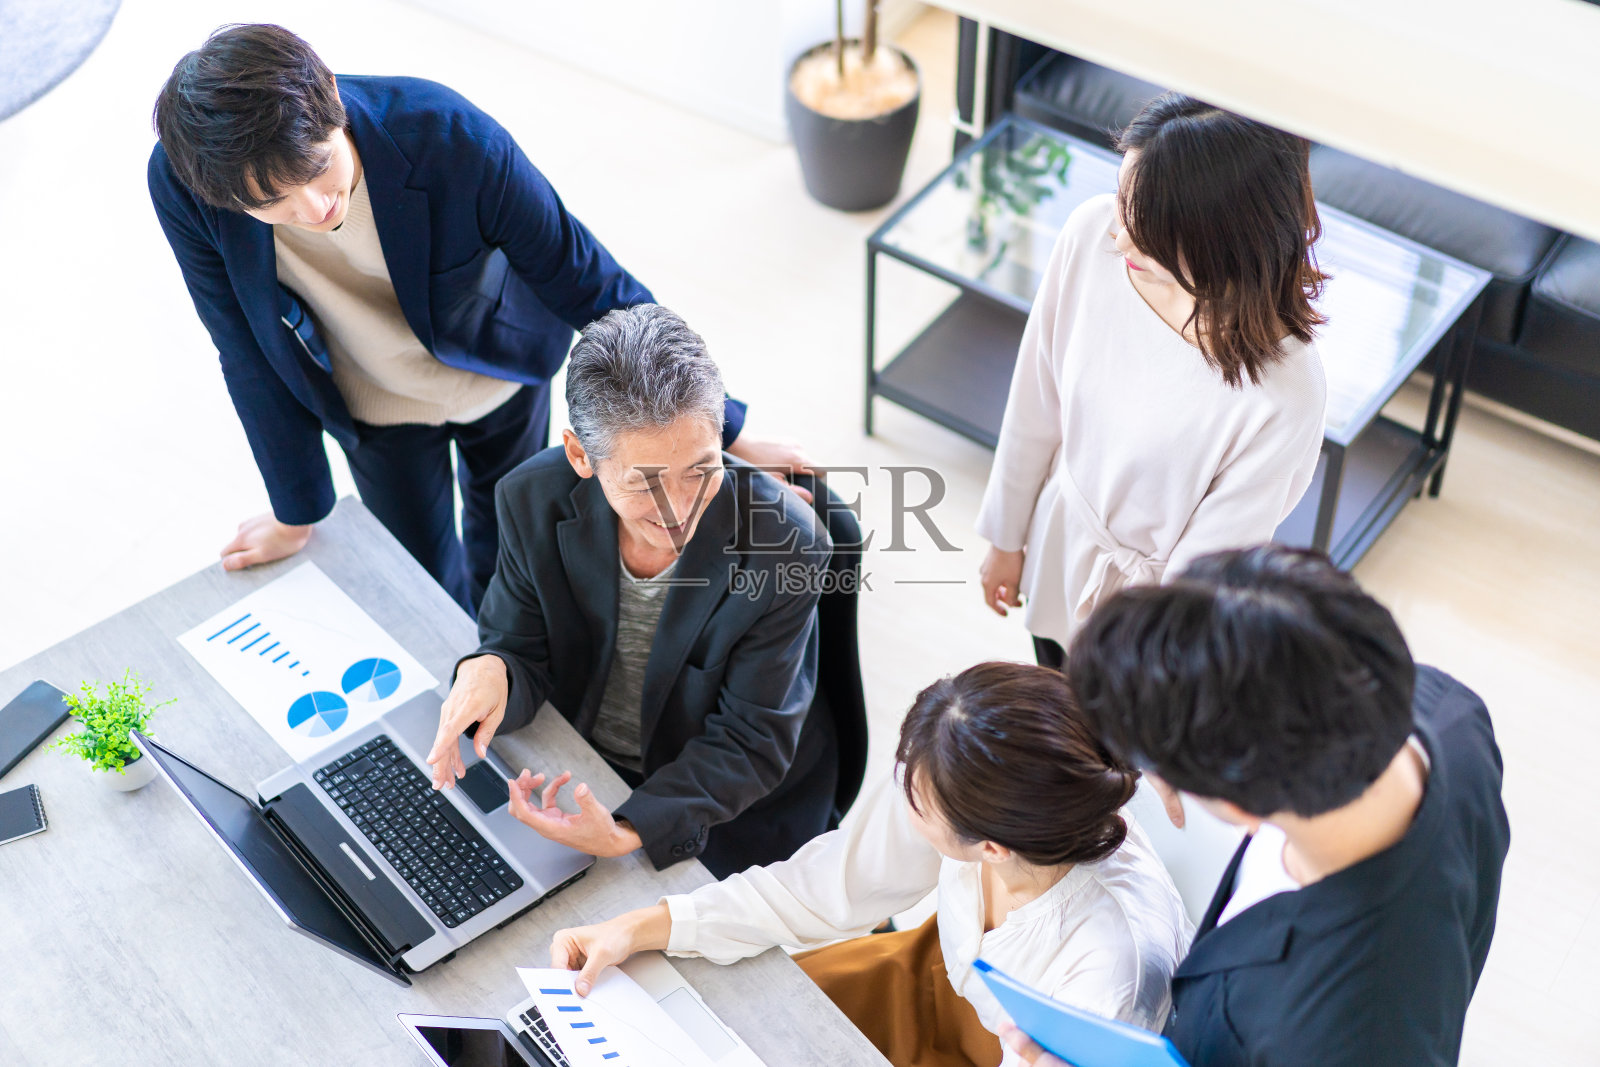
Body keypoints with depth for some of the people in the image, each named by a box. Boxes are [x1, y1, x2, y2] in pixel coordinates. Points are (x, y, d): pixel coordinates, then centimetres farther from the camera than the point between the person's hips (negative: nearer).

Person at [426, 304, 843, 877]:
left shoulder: (786, 542, -26)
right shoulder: (533, 500, -17)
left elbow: (748, 743, -19)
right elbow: (524, 655, -6)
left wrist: (630, 833, -35)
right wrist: (491, 672, -32)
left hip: (733, 805, -2)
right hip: (571, 770, 2)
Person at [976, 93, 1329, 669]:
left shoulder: (1284, 393, -37)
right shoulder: (1093, 233, -25)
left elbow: (1206, 563, -22)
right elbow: (1036, 404, -8)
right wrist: (1006, 537, 6)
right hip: (1057, 549, 4)